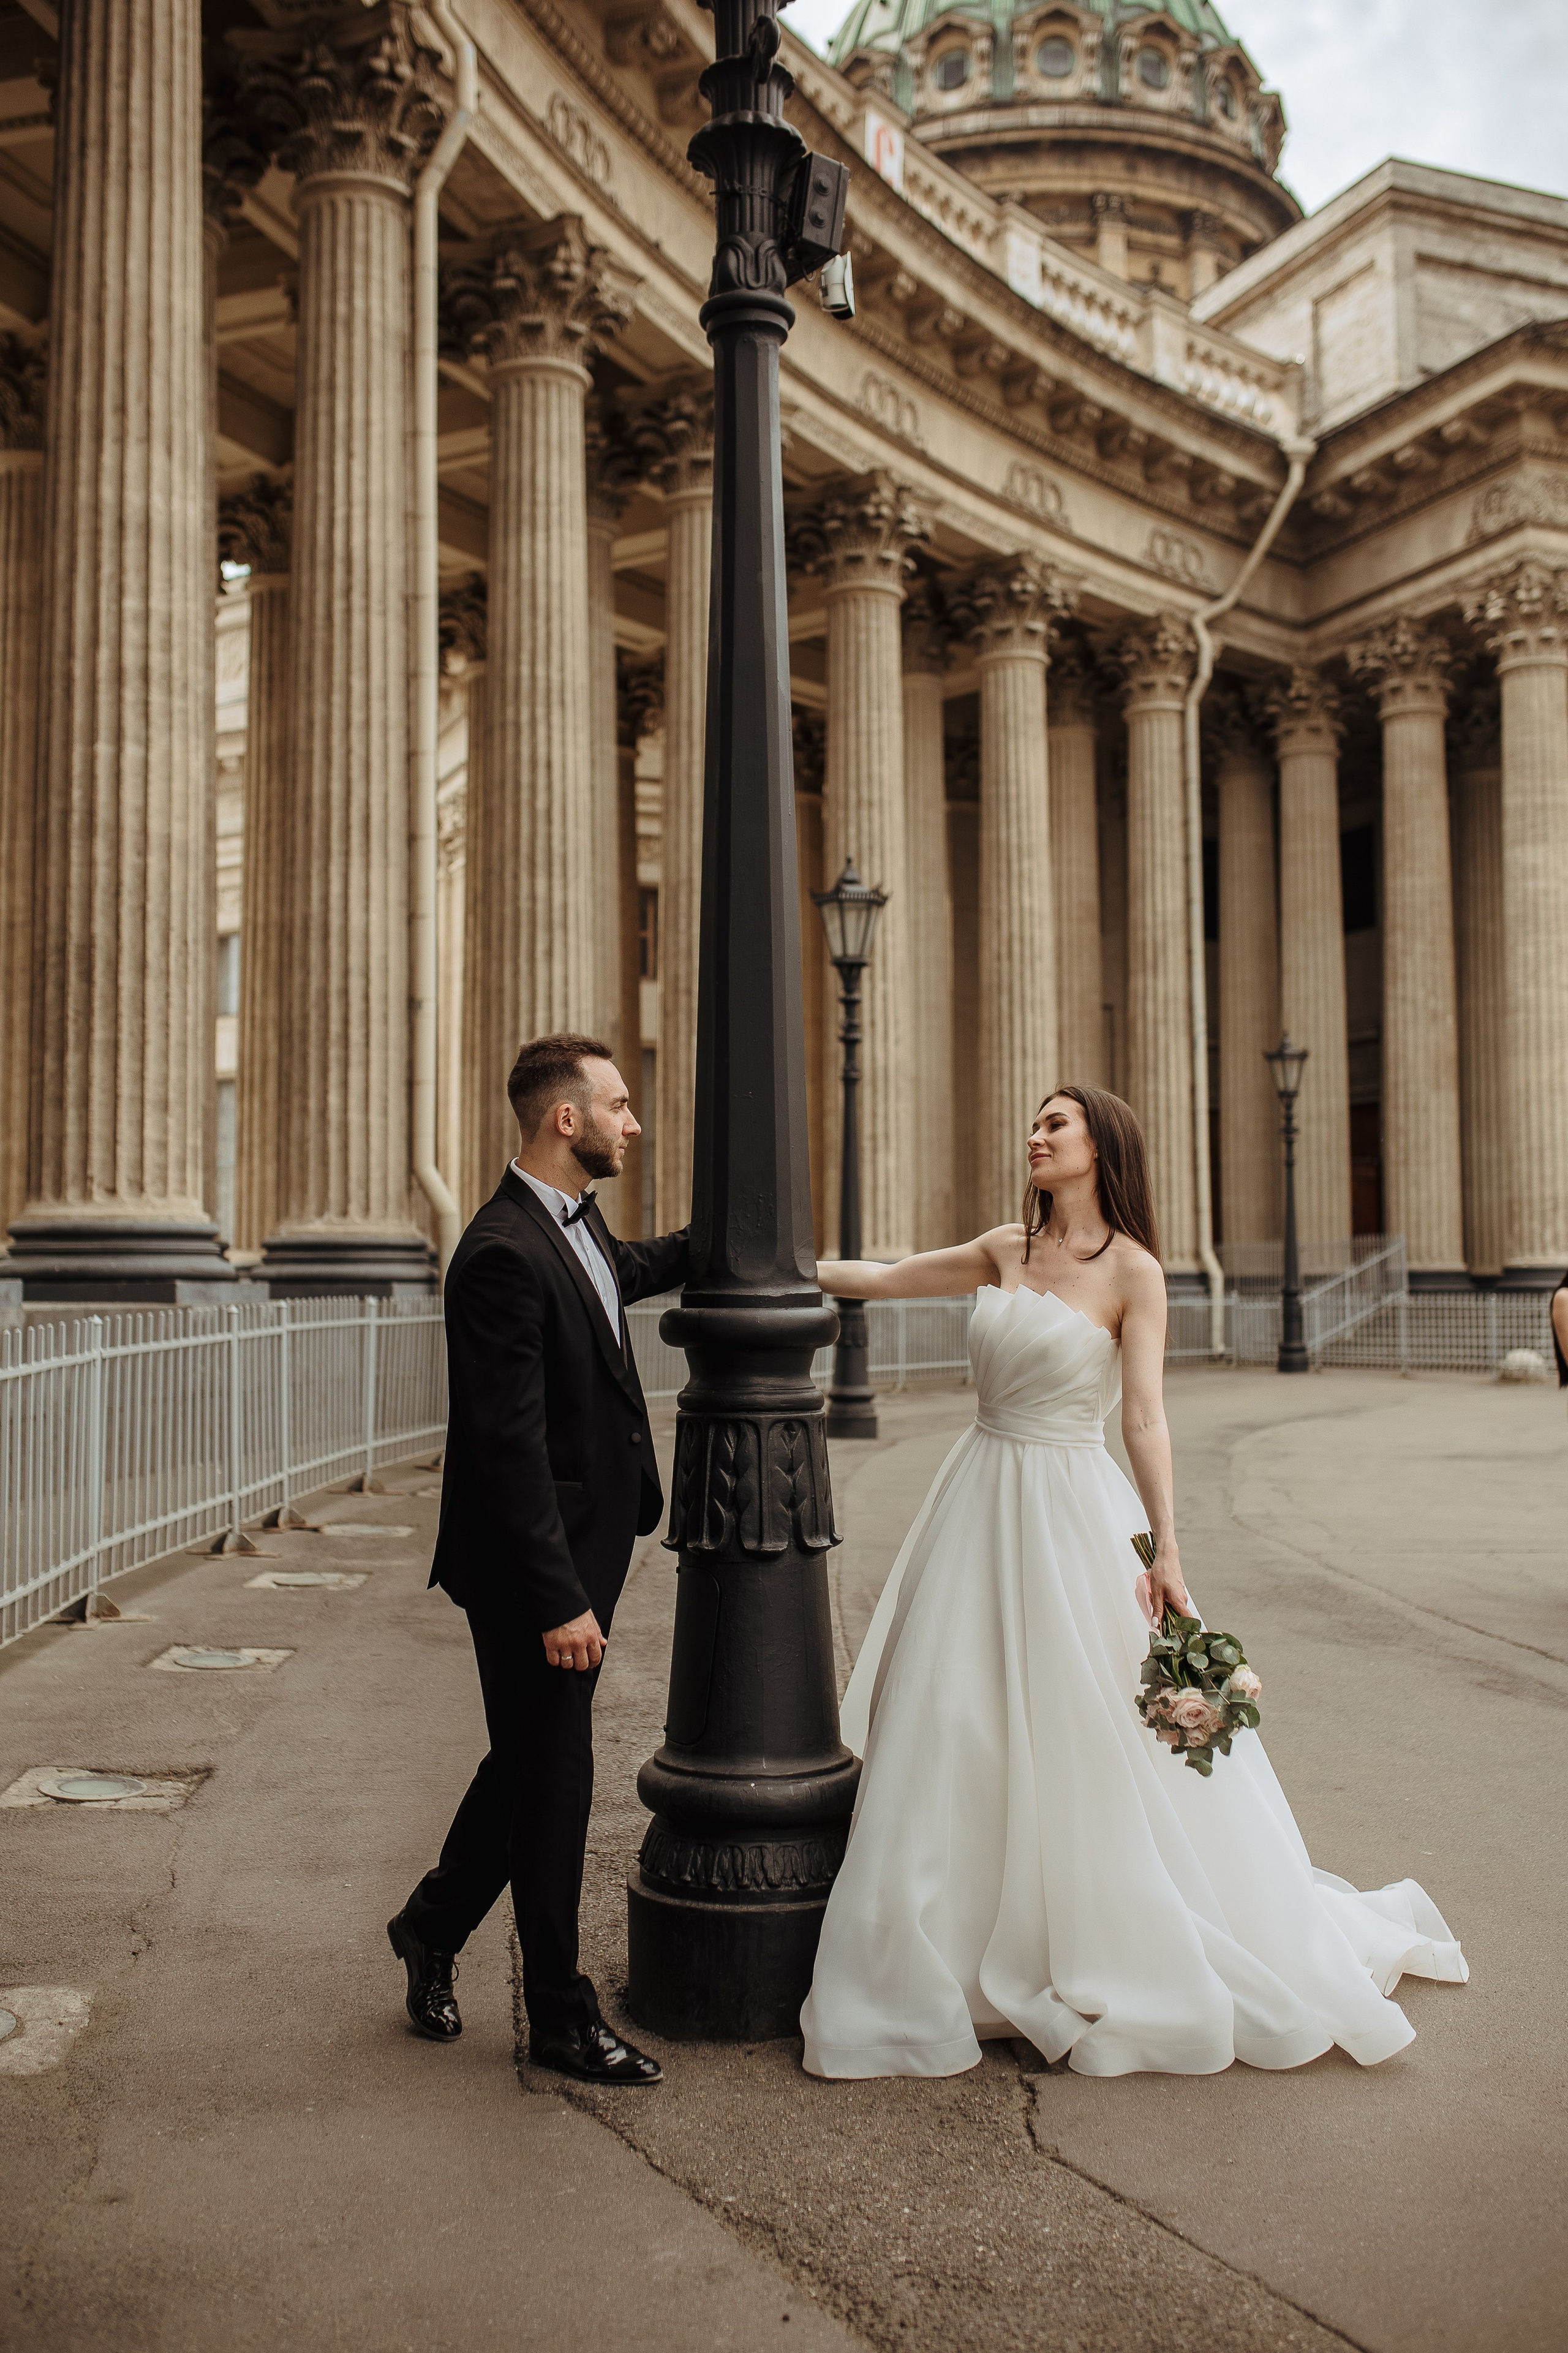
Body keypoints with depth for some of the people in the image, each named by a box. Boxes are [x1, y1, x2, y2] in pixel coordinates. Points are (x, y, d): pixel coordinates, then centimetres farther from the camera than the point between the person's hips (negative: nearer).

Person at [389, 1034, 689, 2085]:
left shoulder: (575, 1223, 6)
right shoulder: (504, 1256, -24)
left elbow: (624, 1271, 33)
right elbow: (509, 1447, -26)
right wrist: (559, 1600, -25)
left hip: (584, 1549, 10)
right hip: (533, 1566, -10)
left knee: (533, 1758, 21)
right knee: (553, 1777, 4)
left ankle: (434, 1927, 42)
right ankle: (561, 2016, 22)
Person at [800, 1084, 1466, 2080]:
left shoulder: (1133, 1270, -8)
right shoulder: (1007, 1251, 7)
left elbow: (1146, 1418, -12)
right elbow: (882, 1280, 16)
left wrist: (1166, 1551, -18)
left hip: (1069, 1511, -5)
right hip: (981, 1504, 5)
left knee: (1091, 1746, 3)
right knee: (953, 1736, 9)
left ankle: (1117, 1959, 24)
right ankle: (958, 1957, 26)